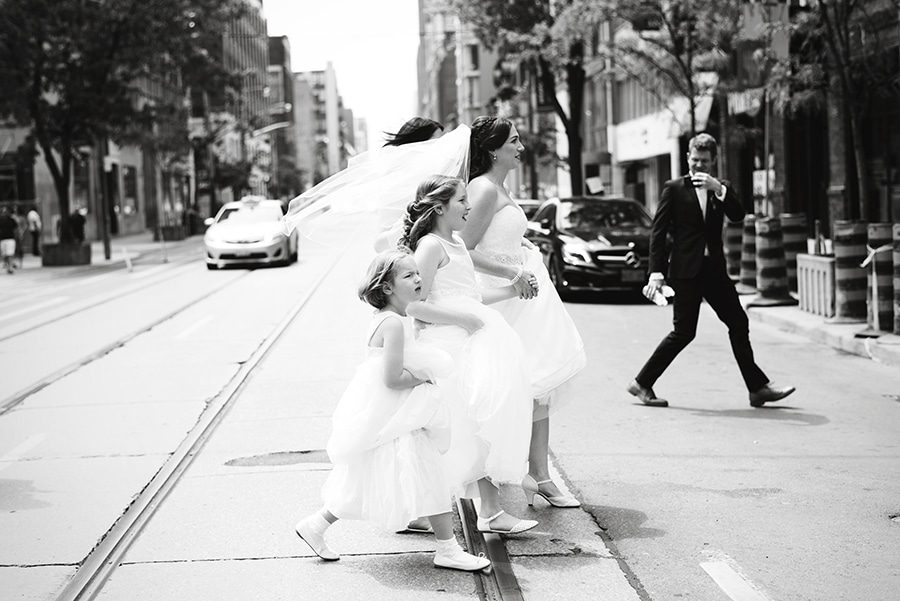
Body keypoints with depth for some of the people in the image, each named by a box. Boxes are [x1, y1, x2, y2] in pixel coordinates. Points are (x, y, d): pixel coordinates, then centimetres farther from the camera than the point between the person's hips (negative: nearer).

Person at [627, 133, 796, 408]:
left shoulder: (719, 189, 14)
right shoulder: (674, 188, 0)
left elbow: (738, 215, -3)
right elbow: (658, 232, -4)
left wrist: (718, 189, -16)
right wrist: (656, 273, -12)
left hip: (714, 269, 5)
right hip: (687, 270, -5)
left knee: (739, 324, 4)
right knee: (683, 332, -6)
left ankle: (758, 388, 11)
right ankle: (641, 383, 5)